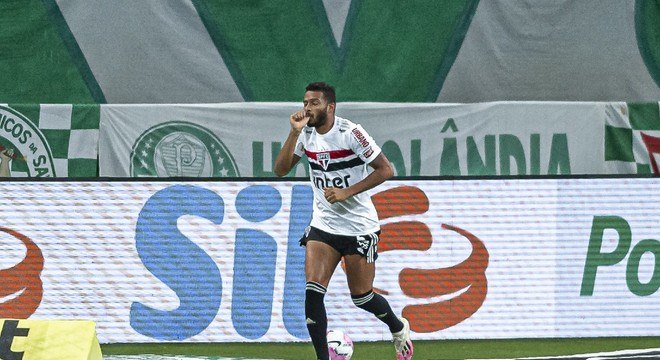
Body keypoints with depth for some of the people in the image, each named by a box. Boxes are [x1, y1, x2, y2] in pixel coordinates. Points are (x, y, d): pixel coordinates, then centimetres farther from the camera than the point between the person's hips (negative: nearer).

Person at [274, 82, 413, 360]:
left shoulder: (350, 133, -17)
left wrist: (346, 193, -22)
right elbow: (280, 170, -3)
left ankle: (398, 328, 35)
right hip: (323, 224, 5)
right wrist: (294, 132, -14)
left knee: (361, 297, 5)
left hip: (359, 226, -5)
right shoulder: (306, 134, 1)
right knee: (312, 290, -13)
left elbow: (385, 170, -16)